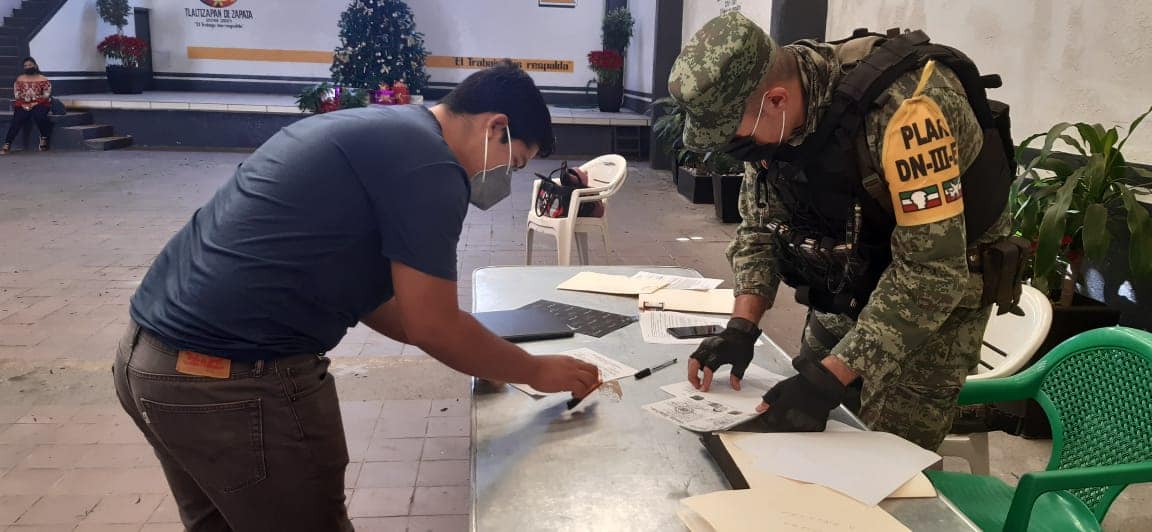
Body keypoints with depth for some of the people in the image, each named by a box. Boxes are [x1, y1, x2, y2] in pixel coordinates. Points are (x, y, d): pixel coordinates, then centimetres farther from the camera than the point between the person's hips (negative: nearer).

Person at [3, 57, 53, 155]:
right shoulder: (20, 79, 14)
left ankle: (44, 138, -13)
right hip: (23, 105, 2)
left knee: (38, 115, -37)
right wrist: (23, 104, -10)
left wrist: (34, 103, -14)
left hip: (39, 104, -2)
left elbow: (46, 95, -3)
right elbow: (16, 94, 8)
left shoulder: (43, 79, 5)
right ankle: (7, 144, -34)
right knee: (17, 119, -26)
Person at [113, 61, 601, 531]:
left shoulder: (378, 130, 16)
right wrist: (537, 371, 4)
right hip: (235, 380, -10)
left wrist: (474, 355, 22)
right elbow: (434, 328, -11)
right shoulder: (428, 165, -14)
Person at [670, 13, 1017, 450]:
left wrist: (830, 378, -35)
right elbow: (760, 226, -1)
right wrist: (742, 326, -15)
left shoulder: (902, 106, -34)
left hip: (937, 291, -6)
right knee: (802, 436, 11)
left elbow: (932, 270, -34)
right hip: (851, 285, 6)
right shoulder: (769, 115, -13)